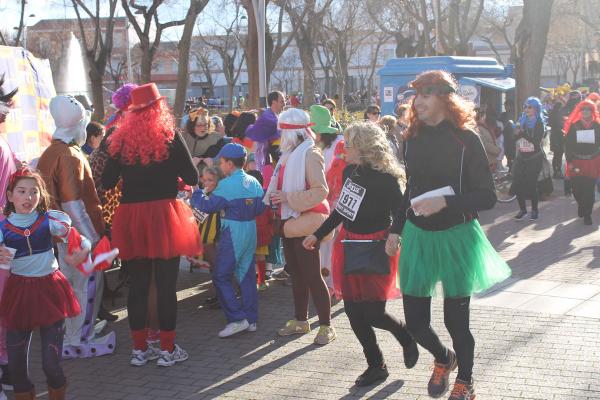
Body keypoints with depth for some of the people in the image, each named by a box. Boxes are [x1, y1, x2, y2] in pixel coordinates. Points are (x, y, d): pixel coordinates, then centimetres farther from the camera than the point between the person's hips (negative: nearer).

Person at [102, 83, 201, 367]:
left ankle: (139, 349, 19)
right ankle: (167, 350, 10)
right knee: (166, 285, 4)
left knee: (137, 285, 11)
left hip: (130, 219, 3)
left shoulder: (121, 140, 2)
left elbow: (106, 182, 6)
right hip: (163, 217, -3)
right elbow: (192, 178, -6)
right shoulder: (170, 136, -6)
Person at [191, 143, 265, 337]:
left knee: (221, 276, 0)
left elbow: (207, 206, -13)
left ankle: (237, 319, -6)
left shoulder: (227, 184, -15)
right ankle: (251, 319, 15)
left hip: (233, 232, -7)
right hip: (251, 230, 8)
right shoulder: (254, 182, 6)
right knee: (247, 274, 12)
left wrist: (196, 194, 3)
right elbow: (260, 208, 12)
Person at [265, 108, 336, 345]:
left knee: (312, 276, -5)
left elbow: (320, 191, -20)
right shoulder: (289, 154, 13)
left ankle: (326, 326, 3)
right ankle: (300, 321, 26)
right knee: (296, 274, 15)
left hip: (306, 222, -9)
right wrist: (273, 197, 8)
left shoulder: (310, 154, -13)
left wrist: (288, 198, -21)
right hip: (290, 221, 9)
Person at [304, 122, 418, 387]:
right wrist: (318, 235, 17)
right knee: (353, 311, 8)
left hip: (376, 248, -7)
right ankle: (376, 366, 25)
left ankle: (406, 337, 28)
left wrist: (392, 241, -30)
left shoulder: (385, 179, -19)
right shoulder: (350, 171, 2)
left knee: (372, 313, -5)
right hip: (350, 246, 7)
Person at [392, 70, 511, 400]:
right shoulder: (412, 139, 5)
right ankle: (443, 359, 38)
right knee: (415, 321, 5)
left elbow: (487, 197, -12)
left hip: (455, 237, -4)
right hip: (417, 236, 4)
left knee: (455, 319, 4)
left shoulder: (466, 139, -10)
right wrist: (395, 230, 16)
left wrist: (445, 202, -24)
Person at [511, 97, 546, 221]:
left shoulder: (539, 123, -5)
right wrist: (517, 133, -17)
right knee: (517, 183, -4)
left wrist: (523, 132, -24)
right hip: (521, 157, 4)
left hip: (534, 158, -4)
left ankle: (534, 209, 13)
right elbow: (513, 138, 5)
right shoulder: (522, 121, 9)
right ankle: (522, 209, 11)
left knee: (531, 184, -4)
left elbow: (536, 141, -17)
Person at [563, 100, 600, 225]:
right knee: (577, 189, 0)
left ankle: (587, 214, 12)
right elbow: (568, 144, 1)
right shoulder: (573, 126, 1)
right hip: (576, 162, 0)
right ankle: (581, 205, 32)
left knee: (589, 190, -2)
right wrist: (569, 161, -5)